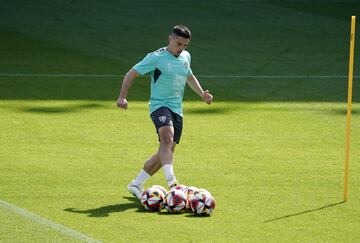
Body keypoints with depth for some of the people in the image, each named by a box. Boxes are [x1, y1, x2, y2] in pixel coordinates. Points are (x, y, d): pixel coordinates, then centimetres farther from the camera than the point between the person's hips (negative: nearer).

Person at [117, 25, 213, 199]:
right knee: (167, 137, -34)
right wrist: (122, 97, -13)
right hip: (159, 105, -7)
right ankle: (171, 180, -45)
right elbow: (131, 74, -3)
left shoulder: (186, 57, 13)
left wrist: (202, 94, 22)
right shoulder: (156, 58, -7)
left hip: (177, 109, 7)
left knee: (166, 152, 6)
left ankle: (136, 184, 19)